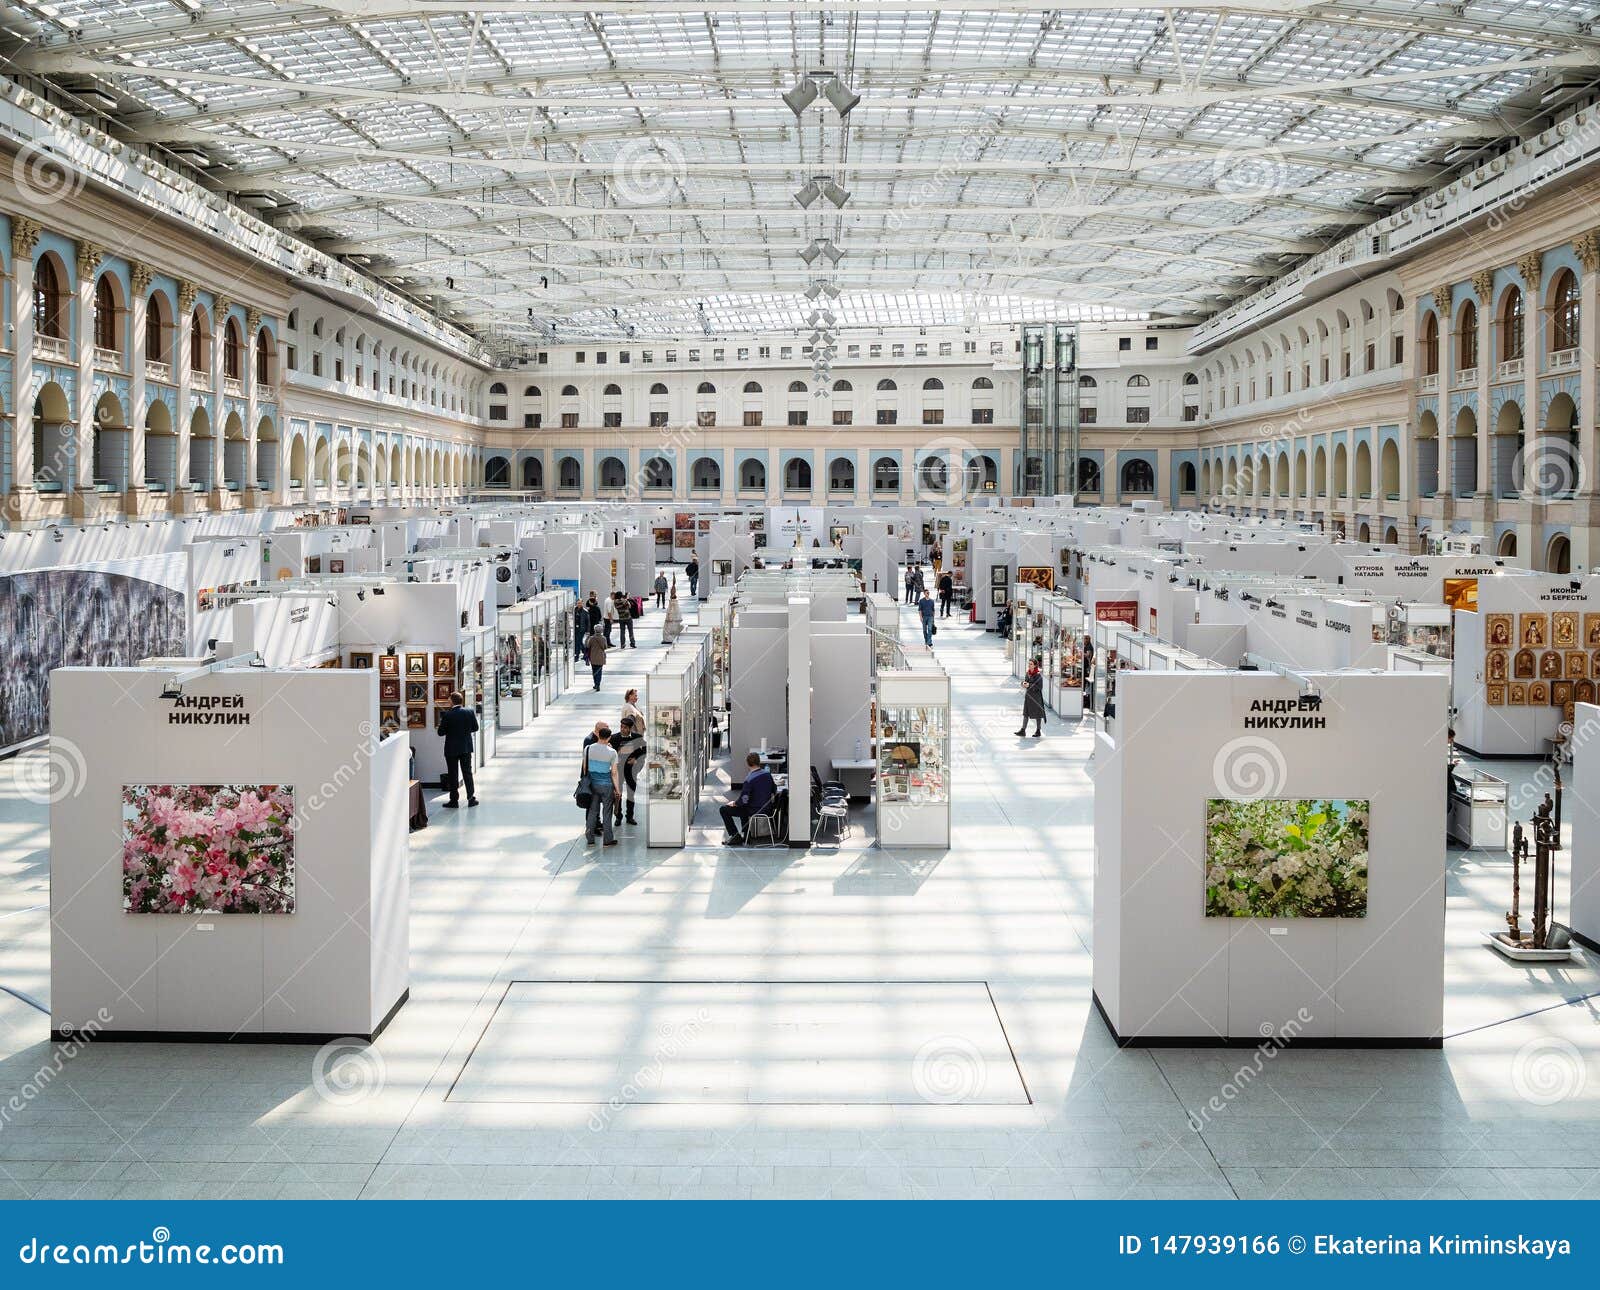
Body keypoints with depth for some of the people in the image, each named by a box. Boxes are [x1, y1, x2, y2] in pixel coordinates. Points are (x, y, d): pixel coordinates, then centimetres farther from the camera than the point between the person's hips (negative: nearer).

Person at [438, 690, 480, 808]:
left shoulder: (447, 715, -15)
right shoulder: (470, 712, -6)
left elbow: (441, 732, -10)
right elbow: (475, 728, 2)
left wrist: (441, 722, 9)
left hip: (451, 749, -3)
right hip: (466, 747, 3)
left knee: (452, 775, 6)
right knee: (467, 772, 10)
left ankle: (454, 800, 8)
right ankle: (471, 798, 9)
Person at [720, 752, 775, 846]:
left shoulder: (749, 779, -25)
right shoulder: (767, 774, -3)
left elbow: (744, 799, -25)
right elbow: (774, 790, 11)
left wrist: (734, 803, -5)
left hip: (755, 810, -8)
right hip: (767, 808, 8)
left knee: (724, 809, 2)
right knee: (744, 806, 37)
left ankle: (736, 837, 4)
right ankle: (746, 835, 37)